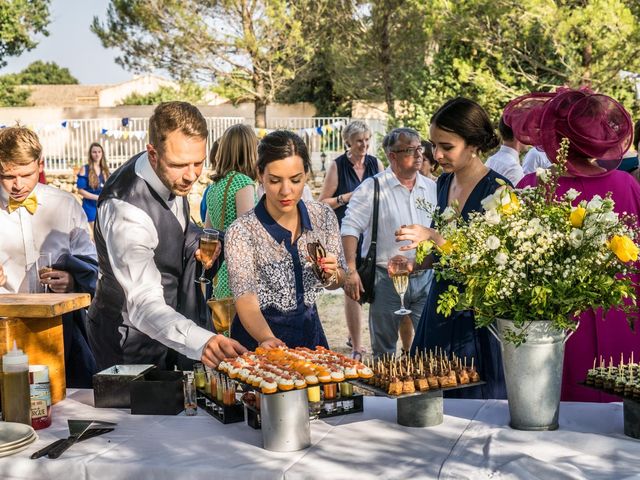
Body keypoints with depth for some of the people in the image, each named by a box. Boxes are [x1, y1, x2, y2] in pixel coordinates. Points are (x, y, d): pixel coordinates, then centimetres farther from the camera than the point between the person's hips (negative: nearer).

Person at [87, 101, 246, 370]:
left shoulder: (172, 176, -8)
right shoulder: (125, 209, -34)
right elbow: (143, 303, -45)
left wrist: (196, 241, -7)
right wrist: (201, 341, -62)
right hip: (132, 344, -8)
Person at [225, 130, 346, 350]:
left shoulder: (323, 216, -1)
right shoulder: (241, 231, -15)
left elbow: (338, 282, 11)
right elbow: (245, 299, -23)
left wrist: (332, 274, -12)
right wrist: (267, 339, -41)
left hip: (310, 331, 3)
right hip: (258, 339, -3)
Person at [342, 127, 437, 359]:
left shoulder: (432, 188, 9)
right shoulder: (372, 188, -5)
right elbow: (350, 228, -9)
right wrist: (351, 271, -18)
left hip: (425, 277, 4)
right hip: (387, 278, -4)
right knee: (384, 350, 6)